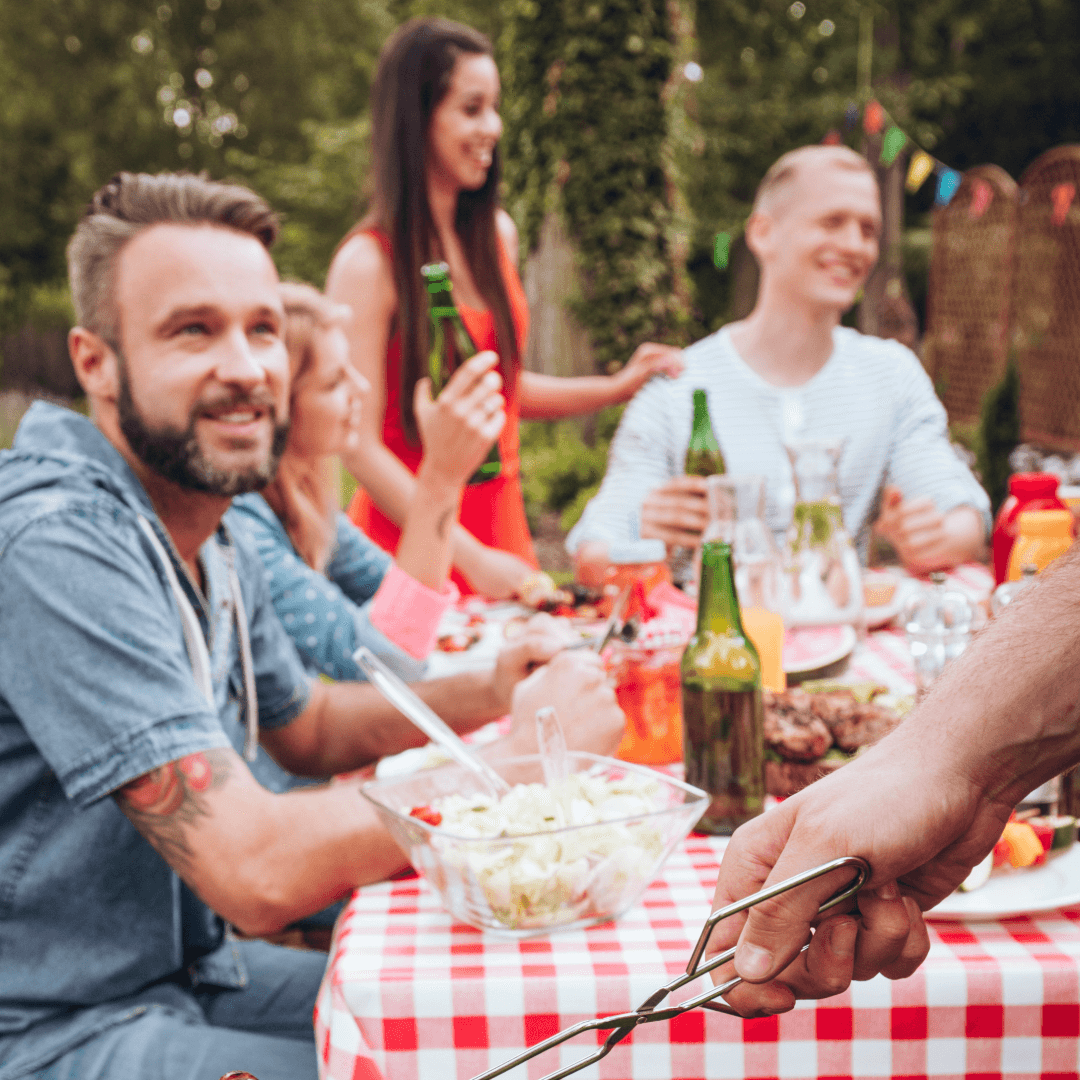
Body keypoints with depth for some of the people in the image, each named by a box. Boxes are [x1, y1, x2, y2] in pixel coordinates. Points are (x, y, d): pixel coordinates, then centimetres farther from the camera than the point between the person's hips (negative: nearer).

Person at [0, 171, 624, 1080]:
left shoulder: (213, 542, 4)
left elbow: (306, 726, 18)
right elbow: (258, 872, -30)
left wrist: (482, 697, 0)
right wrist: (520, 752, -19)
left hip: (191, 968, 9)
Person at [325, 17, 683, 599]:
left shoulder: (497, 235, 7)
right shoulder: (368, 263, -14)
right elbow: (361, 448, -16)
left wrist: (615, 389, 11)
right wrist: (470, 557, -20)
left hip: (501, 525, 6)